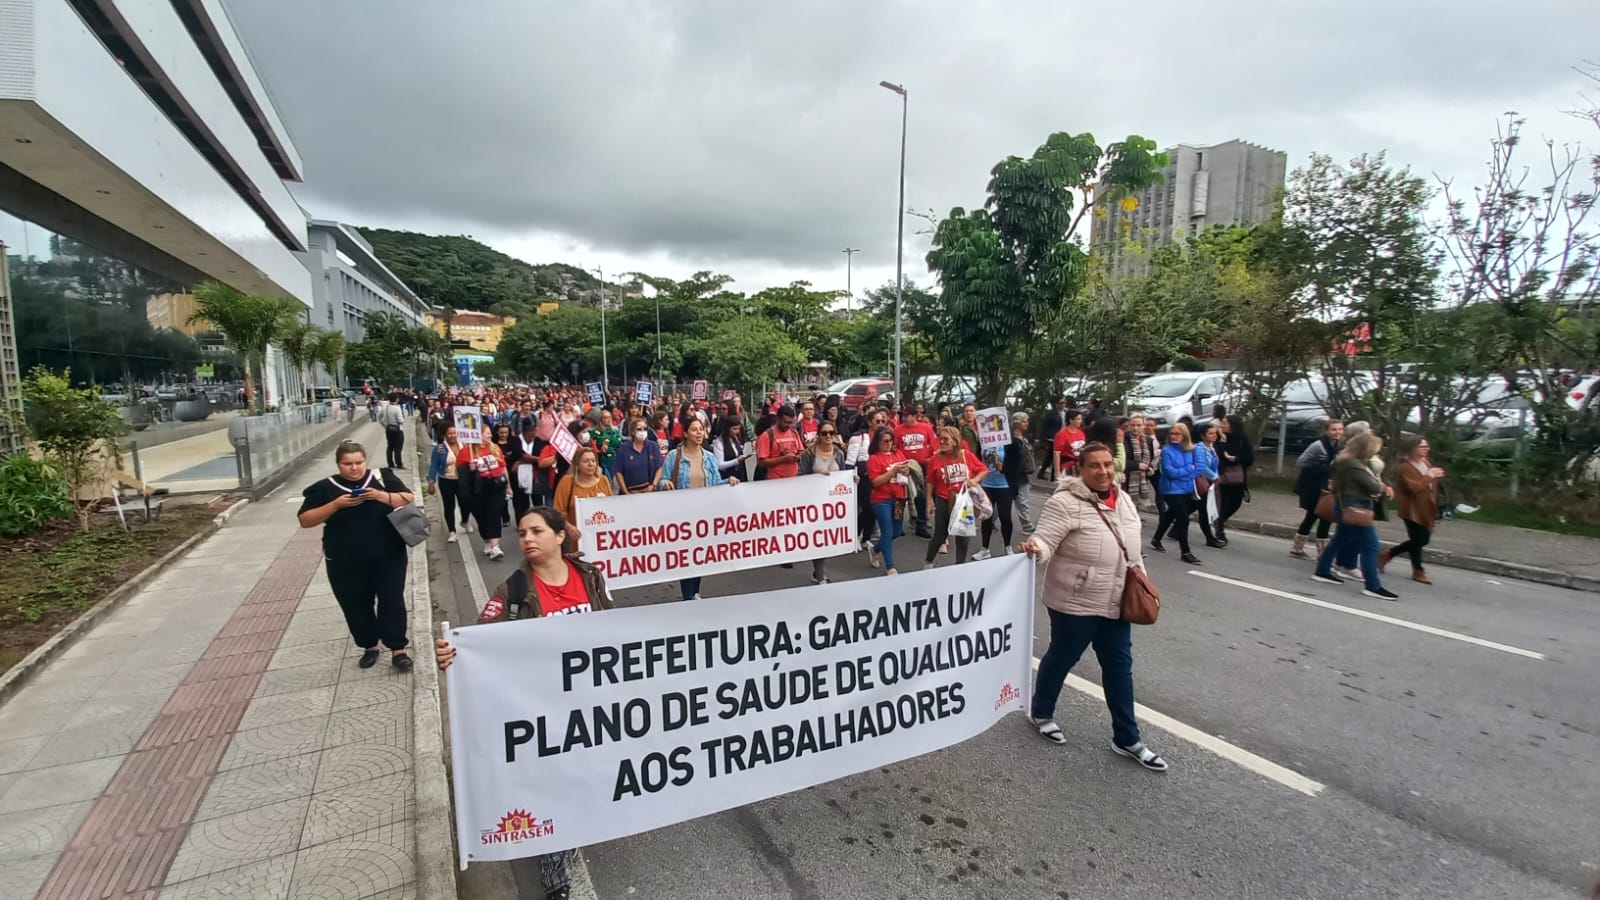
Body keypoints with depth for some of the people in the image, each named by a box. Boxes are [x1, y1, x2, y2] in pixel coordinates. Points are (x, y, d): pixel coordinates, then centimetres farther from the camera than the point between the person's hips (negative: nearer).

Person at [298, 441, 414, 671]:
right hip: (346, 563, 1)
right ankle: (369, 647, 31)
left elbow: (408, 500, -5)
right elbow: (305, 520, -4)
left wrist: (381, 496, -21)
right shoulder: (325, 487, -2)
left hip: (388, 556, -1)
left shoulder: (382, 477, -2)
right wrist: (336, 504, -18)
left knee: (392, 601, 0)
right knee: (356, 606, 12)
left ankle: (398, 650, 10)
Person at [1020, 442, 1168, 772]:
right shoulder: (1065, 503, -19)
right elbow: (1045, 541, -25)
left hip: (1115, 603, 7)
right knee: (1062, 658, 12)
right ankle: (1040, 712, 37)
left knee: (1119, 666, 14)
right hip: (1074, 603, -7)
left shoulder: (1124, 500, 6)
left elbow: (1131, 548, 16)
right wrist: (1034, 547, -47)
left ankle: (1127, 739, 28)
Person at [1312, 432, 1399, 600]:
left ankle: (1322, 572, 24)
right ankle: (1373, 586, -4)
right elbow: (1373, 487, -18)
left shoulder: (1345, 461, 9)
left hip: (1348, 507, 10)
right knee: (1370, 546, -7)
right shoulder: (1354, 465, -22)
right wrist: (1384, 490, 4)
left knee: (1340, 540, 17)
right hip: (1355, 508, -10)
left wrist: (1380, 486, 2)